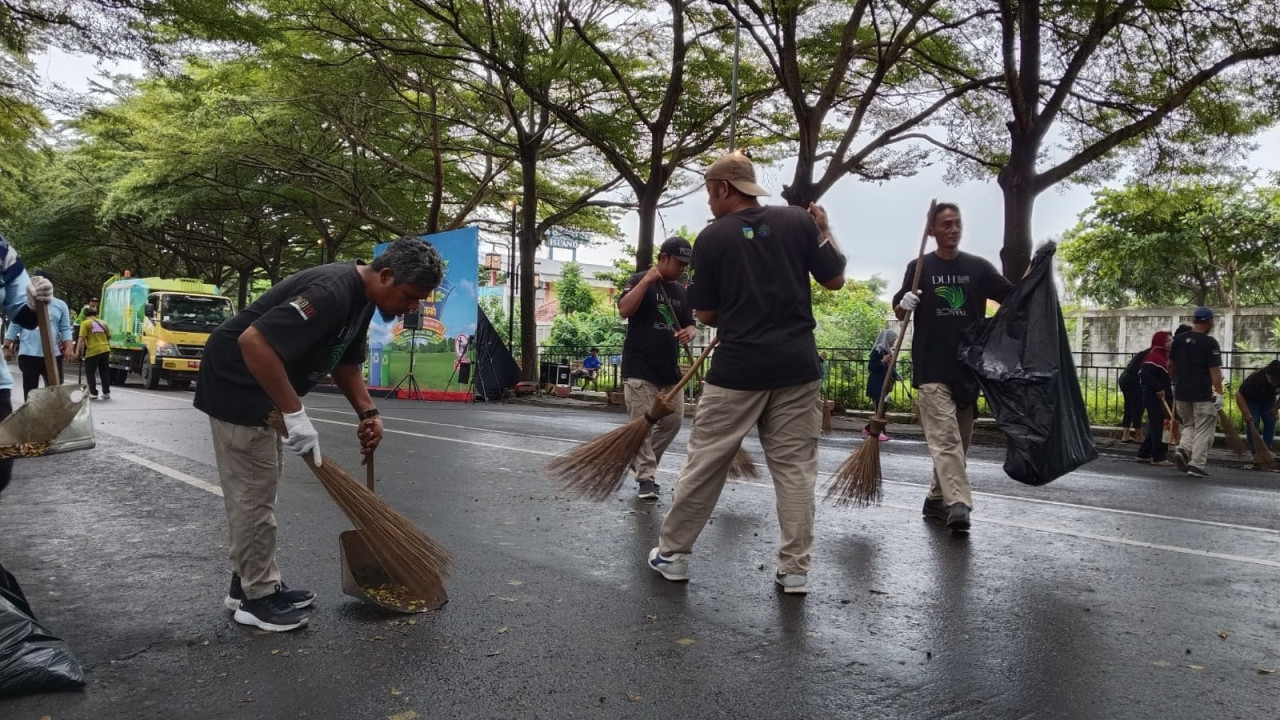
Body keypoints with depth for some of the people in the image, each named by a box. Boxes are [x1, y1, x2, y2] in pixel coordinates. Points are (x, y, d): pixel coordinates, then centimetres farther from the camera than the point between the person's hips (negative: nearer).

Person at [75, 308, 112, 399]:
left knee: (90, 372, 7)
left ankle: (93, 393, 5)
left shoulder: (85, 323, -1)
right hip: (105, 350, 5)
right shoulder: (103, 323, 16)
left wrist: (77, 351, -9)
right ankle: (106, 393, 13)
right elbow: (109, 337, 19)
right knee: (104, 372, 13)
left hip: (93, 351, -5)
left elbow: (82, 338, -10)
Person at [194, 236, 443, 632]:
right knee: (253, 494, -2)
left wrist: (368, 413, 2)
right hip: (237, 386, -10)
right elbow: (254, 340, -36)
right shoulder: (332, 291, -29)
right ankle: (256, 597, 11)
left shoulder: (362, 297, 2)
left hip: (264, 390, 10)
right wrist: (295, 414, -33)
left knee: (259, 491, 17)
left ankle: (250, 582, 30)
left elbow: (345, 360, 15)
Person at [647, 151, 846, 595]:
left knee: (704, 463, 8)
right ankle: (795, 569, 12)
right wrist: (825, 230, 20)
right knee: (795, 467, 9)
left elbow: (706, 315, 2)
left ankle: (673, 553, 20)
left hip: (738, 368, -2)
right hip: (796, 365, 2)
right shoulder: (800, 222, 3)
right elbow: (835, 280, 7)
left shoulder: (711, 238, -2)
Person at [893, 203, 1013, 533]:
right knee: (945, 438, -14)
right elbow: (898, 311, 6)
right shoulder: (919, 267, 3)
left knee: (958, 440, 9)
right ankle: (958, 505, -19)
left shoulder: (978, 267, 9)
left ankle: (936, 499, 23)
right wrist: (904, 305, -17)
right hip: (932, 368, -4)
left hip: (968, 367, 4)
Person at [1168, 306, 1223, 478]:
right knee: (1203, 430, 3)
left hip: (1181, 392, 5)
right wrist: (1219, 393, -10)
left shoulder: (1179, 340, 6)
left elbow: (1170, 365, 13)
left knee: (1188, 425, 20)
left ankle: (1183, 449, -4)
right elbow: (1214, 370, -13)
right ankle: (1196, 465, 0)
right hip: (1203, 394, -5)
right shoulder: (1210, 343, -10)